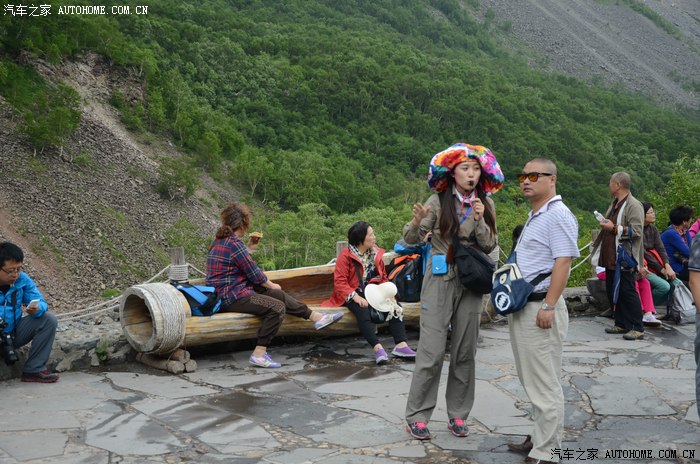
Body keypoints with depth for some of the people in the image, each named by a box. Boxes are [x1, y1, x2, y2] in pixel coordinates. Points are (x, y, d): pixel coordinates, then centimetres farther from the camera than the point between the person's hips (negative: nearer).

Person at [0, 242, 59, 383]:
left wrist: (37, 309, -31)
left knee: (49, 319, -13)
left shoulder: (22, 280, -6)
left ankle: (33, 370, -9)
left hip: (14, 333, 5)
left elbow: (41, 302, -4)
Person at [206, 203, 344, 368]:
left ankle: (316, 317, 16)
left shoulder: (219, 241, 13)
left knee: (278, 294, 12)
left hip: (223, 294, 11)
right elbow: (254, 273, -11)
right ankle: (259, 354, -17)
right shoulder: (234, 243, -18)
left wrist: (250, 246, 23)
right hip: (232, 297, -11)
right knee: (277, 307, -20)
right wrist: (271, 285, 3)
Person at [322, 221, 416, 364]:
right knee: (363, 311, -36)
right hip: (352, 295, -5)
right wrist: (355, 297, -27)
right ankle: (377, 348, -43)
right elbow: (339, 281, -14)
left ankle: (400, 345, -28)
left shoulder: (376, 253, 11)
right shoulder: (346, 255, -7)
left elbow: (383, 277, 16)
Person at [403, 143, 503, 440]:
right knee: (432, 351, -5)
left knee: (465, 352, 8)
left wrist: (480, 220, -14)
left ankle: (458, 414, 20)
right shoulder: (439, 201, -5)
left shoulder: (486, 204, 5)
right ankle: (417, 415, 7)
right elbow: (411, 239, -5)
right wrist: (416, 223, -26)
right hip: (440, 281, -3)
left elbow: (488, 247, 2)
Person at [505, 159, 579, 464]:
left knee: (544, 384, -3)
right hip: (521, 307, 10)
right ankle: (540, 438, 28)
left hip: (540, 308, -10)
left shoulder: (558, 215, -13)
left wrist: (549, 306, -24)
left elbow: (563, 262, -21)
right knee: (531, 380, 17)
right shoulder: (534, 216, 17)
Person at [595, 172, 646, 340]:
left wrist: (614, 228, -19)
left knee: (628, 292, -7)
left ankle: (637, 328, 0)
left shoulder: (634, 205, -12)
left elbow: (636, 231, -21)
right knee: (612, 292, 12)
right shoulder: (614, 204, 17)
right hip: (611, 257, 9)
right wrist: (605, 225, 16)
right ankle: (621, 324, 22)